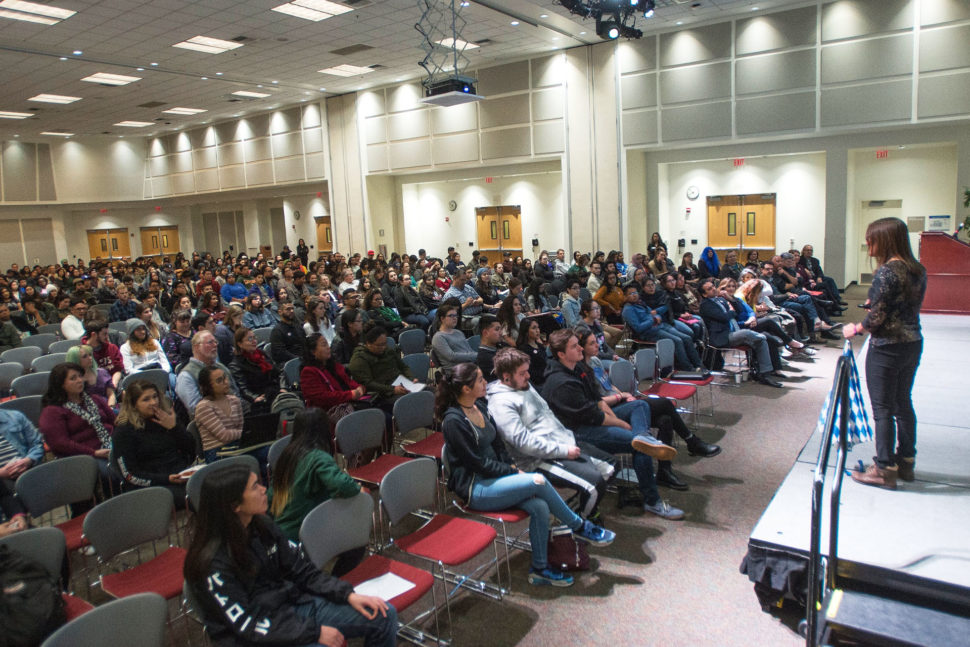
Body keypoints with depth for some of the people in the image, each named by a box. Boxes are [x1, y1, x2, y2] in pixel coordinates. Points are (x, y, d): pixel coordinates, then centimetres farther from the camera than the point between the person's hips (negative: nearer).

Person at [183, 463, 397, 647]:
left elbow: (301, 570, 5)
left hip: (291, 604, 7)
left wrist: (348, 595, -6)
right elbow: (248, 624, -20)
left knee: (383, 616, -2)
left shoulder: (262, 525, -2)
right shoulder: (213, 564, -22)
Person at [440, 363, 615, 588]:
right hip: (475, 489, -7)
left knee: (540, 506, -18)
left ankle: (539, 568, -2)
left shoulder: (480, 408, 9)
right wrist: (515, 473, -13)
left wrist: (514, 469, -3)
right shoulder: (453, 421, -17)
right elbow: (478, 463, -16)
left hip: (492, 479, 8)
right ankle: (580, 527, -3)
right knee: (539, 481, -23)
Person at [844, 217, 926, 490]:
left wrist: (856, 329, -2)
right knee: (903, 403, 18)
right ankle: (906, 462, 28)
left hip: (887, 347, -8)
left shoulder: (886, 272, -18)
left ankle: (884, 469, 7)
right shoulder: (918, 270, 7)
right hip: (913, 344, 8)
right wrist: (874, 301, 11)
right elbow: (910, 306, 13)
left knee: (883, 408, 0)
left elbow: (877, 316, -18)